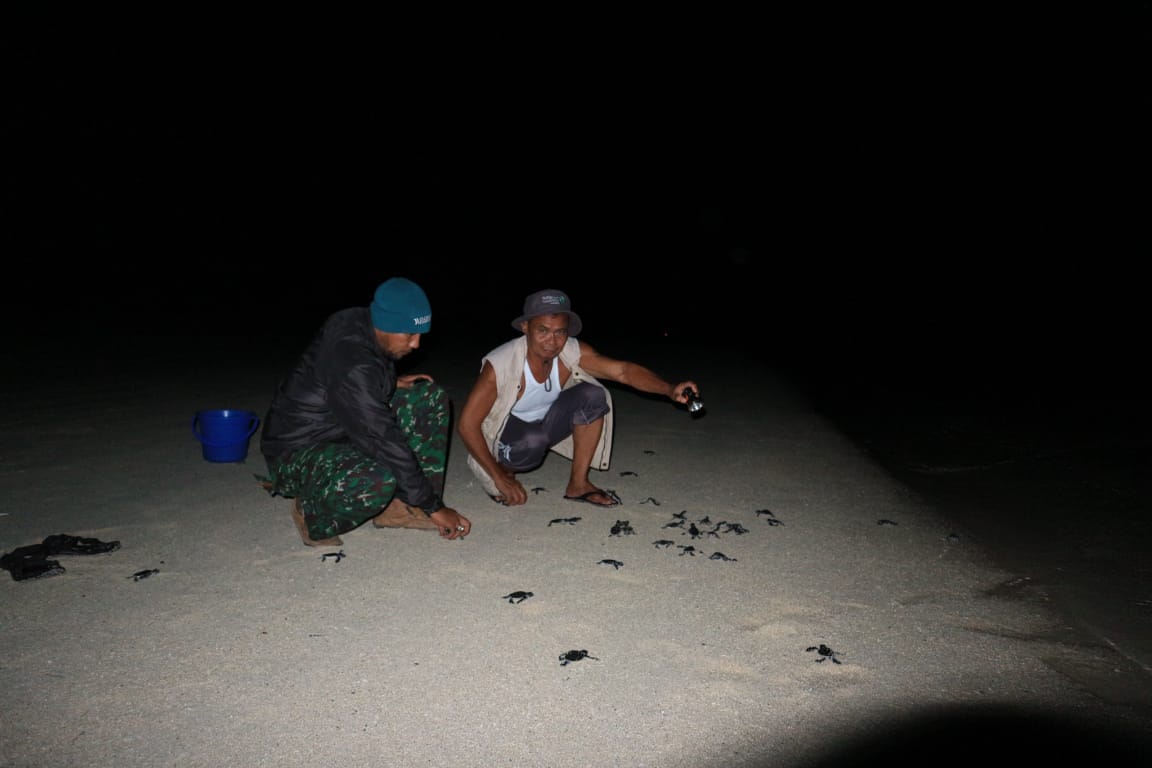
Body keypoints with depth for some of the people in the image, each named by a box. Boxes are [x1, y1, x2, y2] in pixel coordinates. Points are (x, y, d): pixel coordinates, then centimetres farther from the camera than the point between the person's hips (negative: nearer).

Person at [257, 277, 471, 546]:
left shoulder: (360, 322, -6)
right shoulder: (351, 365, -32)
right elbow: (384, 442, -31)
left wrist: (393, 383, -1)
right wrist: (434, 507, -25)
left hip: (343, 433, 10)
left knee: (430, 398, 0)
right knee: (376, 481, -41)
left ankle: (397, 507, -1)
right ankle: (312, 514, -6)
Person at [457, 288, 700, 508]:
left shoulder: (574, 352, -20)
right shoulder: (500, 365, -31)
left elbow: (622, 370, -27)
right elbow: (467, 424, -28)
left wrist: (669, 389, -44)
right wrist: (499, 477, -28)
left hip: (543, 423, 5)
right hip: (504, 434, -4)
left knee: (593, 395, -20)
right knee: (533, 442, -38)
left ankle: (578, 484, -7)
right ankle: (505, 469, -1)